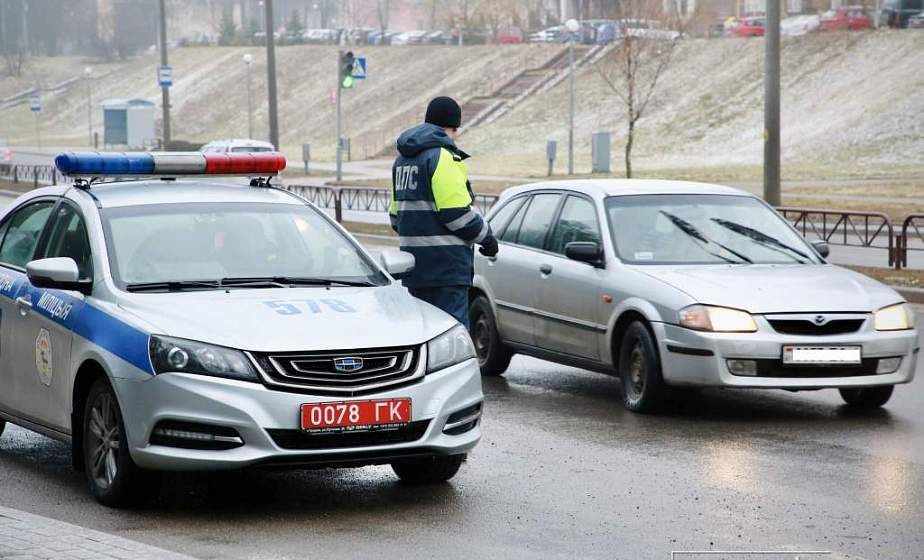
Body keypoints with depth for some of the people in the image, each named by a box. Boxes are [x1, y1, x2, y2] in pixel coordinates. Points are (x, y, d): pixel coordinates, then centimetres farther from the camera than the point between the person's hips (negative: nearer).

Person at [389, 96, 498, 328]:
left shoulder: (403, 159, 17)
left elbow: (396, 215, 22)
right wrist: (486, 237, -3)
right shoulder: (443, 157, -12)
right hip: (446, 264, -9)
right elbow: (457, 213, -17)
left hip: (414, 262, 9)